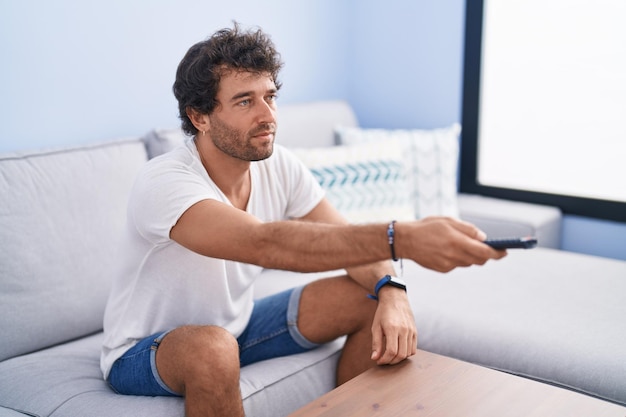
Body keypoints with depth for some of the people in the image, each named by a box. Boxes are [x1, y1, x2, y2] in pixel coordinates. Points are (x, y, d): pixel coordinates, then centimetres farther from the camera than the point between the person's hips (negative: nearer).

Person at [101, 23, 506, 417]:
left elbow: (349, 240, -9)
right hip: (144, 351, -6)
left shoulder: (279, 167, -10)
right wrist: (400, 237, -56)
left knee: (373, 301, -6)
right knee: (211, 347, -41)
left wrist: (392, 291, -32)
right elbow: (267, 244, -47)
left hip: (236, 325, 6)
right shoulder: (163, 183, -31)